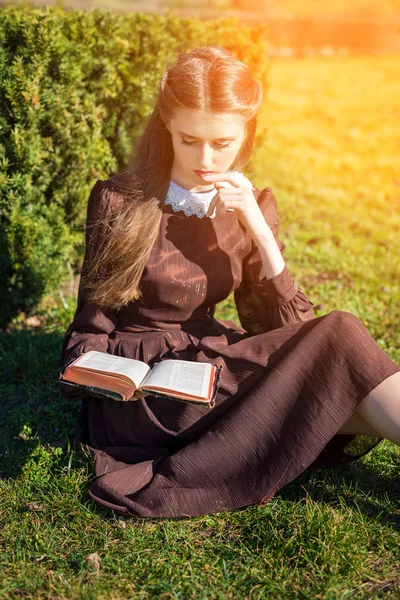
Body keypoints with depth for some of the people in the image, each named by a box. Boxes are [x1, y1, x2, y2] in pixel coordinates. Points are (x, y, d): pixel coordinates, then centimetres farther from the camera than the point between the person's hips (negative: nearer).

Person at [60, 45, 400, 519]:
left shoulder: (252, 208, 3)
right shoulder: (118, 202, -7)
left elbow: (288, 328, -3)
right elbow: (93, 324, 0)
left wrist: (258, 230, -14)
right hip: (138, 390, -4)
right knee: (335, 337, -22)